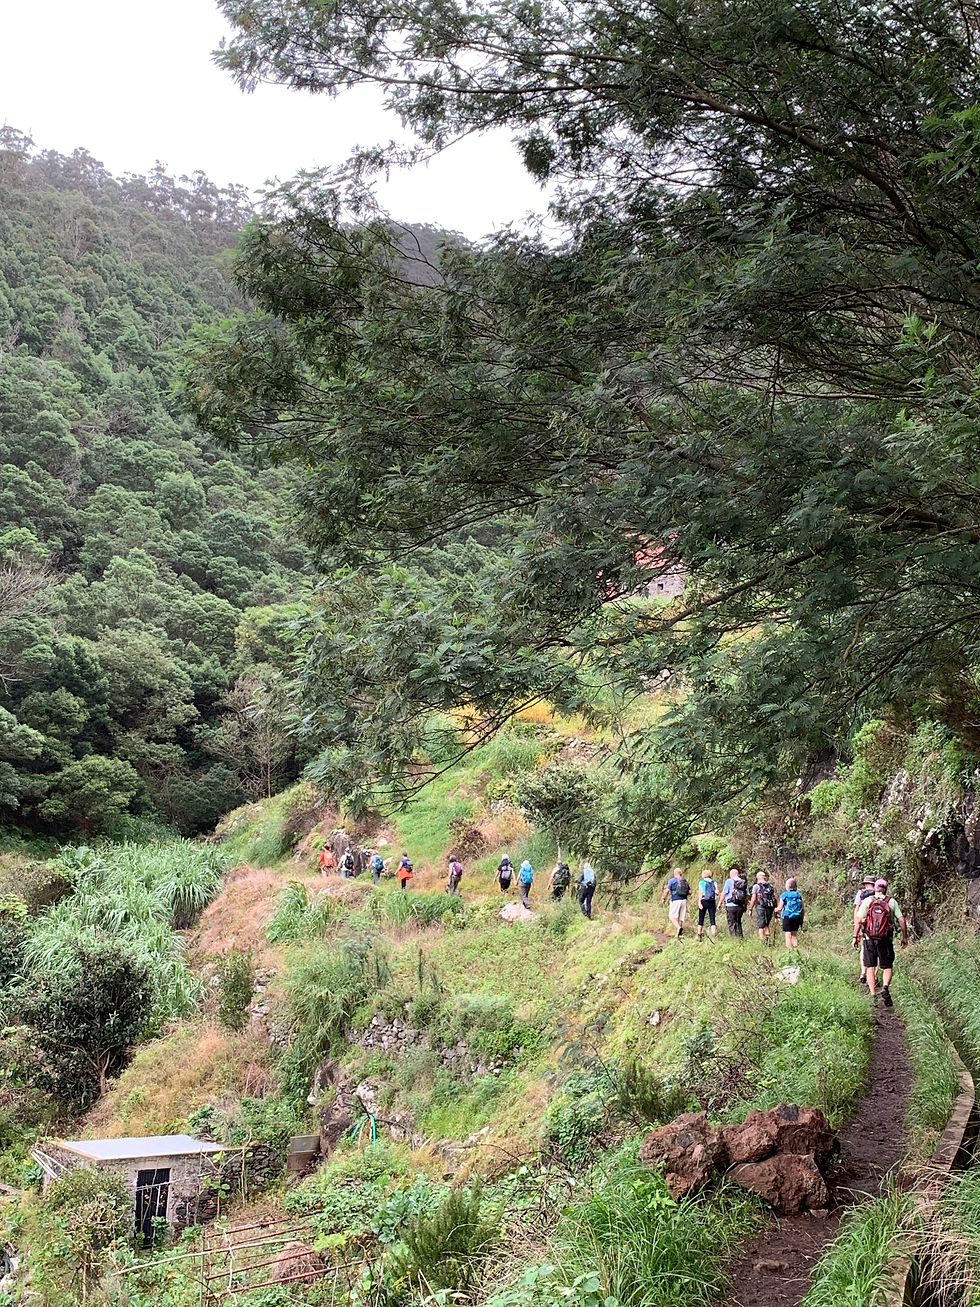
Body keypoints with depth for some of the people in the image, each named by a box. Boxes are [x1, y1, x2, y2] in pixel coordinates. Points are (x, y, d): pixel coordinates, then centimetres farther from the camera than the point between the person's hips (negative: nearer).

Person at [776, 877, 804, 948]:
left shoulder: (784, 895, -6)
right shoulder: (799, 895, 5)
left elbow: (780, 908, -5)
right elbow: (802, 908, 6)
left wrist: (776, 910, 17)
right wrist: (802, 918, 15)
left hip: (787, 917, -4)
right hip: (797, 917, 4)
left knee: (788, 935, -1)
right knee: (794, 934, 14)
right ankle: (796, 947, 9)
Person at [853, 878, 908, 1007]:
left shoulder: (867, 901, 1)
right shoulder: (892, 902, 3)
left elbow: (858, 920, -5)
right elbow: (901, 920, 0)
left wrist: (855, 936, 1)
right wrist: (905, 937, 10)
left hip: (869, 939, 0)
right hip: (886, 939, 0)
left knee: (870, 967, 9)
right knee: (887, 967, 10)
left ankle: (873, 995, 4)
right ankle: (885, 987, -17)